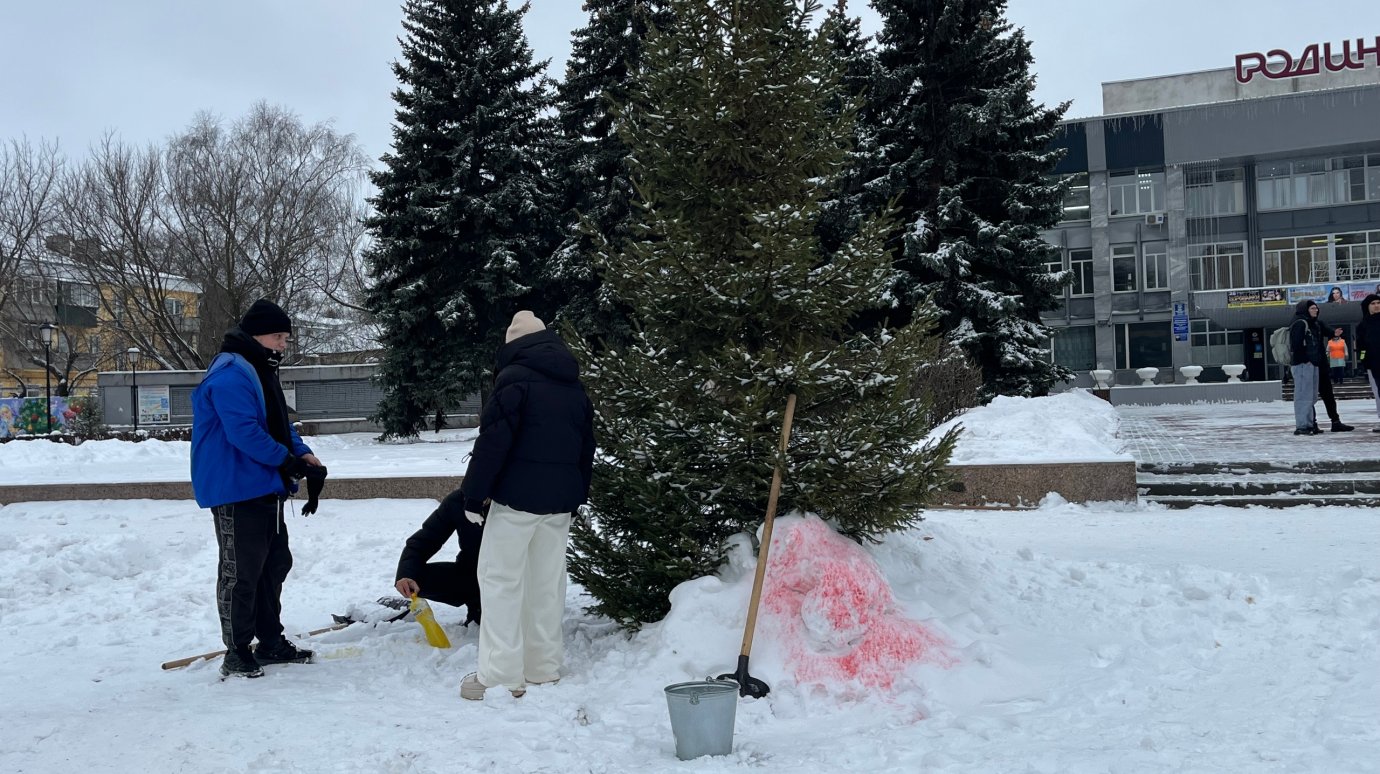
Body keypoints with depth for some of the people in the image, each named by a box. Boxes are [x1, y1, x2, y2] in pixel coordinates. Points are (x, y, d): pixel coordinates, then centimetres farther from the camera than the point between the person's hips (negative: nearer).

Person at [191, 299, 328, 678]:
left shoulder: (260, 372, 17)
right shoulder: (230, 375, -18)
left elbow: (279, 423, 20)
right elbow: (245, 432, -27)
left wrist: (303, 453, 2)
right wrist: (287, 460, -21)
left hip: (265, 490, 11)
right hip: (236, 491, -11)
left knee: (274, 563, 17)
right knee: (241, 572, -3)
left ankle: (271, 641, 28)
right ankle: (237, 654, 6)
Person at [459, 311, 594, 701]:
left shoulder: (515, 378, -9)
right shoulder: (575, 388, 15)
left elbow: (494, 440, -14)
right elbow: (587, 446, 19)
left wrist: (474, 494, -9)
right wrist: (577, 495, 25)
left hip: (518, 494, -7)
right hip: (561, 497, 7)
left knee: (501, 579, -1)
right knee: (547, 580, 13)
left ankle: (501, 674, -3)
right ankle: (544, 667, 19)